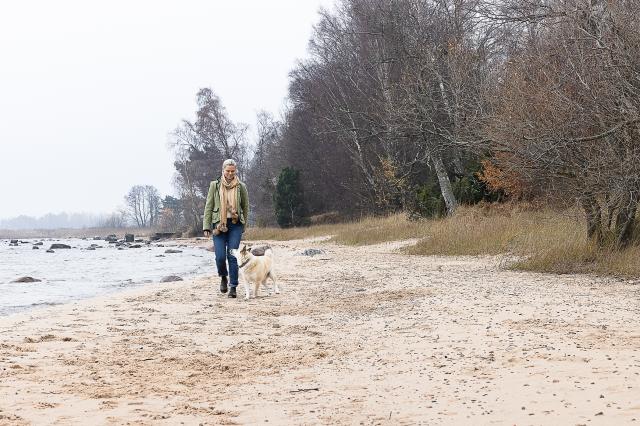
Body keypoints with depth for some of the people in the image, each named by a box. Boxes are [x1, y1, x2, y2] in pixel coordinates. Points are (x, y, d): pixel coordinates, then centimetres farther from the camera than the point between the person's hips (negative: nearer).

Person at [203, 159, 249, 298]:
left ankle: (233, 287, 1)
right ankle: (223, 277, 23)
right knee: (220, 256, -7)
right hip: (219, 224, 0)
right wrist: (206, 227, -2)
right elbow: (208, 207, 4)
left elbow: (245, 207, 13)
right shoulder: (215, 185, 3)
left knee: (232, 256, -6)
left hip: (235, 225, 0)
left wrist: (243, 226, 13)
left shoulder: (241, 187, 4)